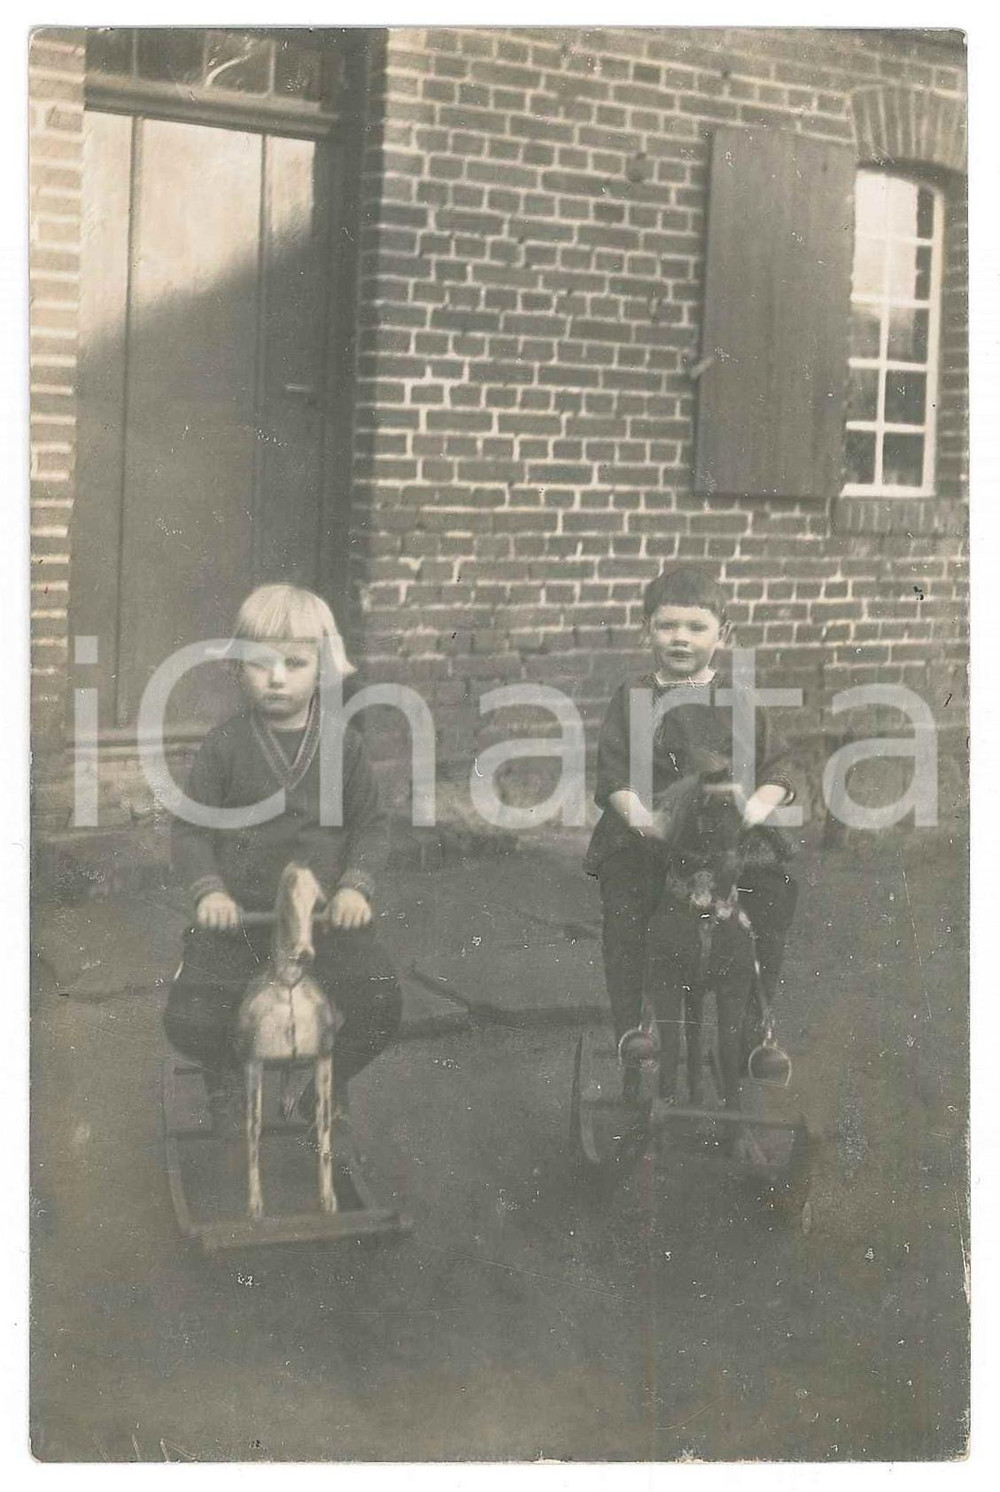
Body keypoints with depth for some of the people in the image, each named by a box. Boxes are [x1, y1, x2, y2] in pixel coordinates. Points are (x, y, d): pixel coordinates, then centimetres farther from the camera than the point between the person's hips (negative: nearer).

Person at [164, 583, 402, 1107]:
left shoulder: (344, 743, 1)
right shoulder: (226, 743, -2)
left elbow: (370, 824, 4)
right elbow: (190, 828, -1)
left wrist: (355, 885, -13)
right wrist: (208, 889, -17)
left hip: (326, 912, 1)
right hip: (237, 912, -1)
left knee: (380, 1004, -14)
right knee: (189, 1019, -13)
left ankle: (333, 1075, 19)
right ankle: (224, 1067, 25)